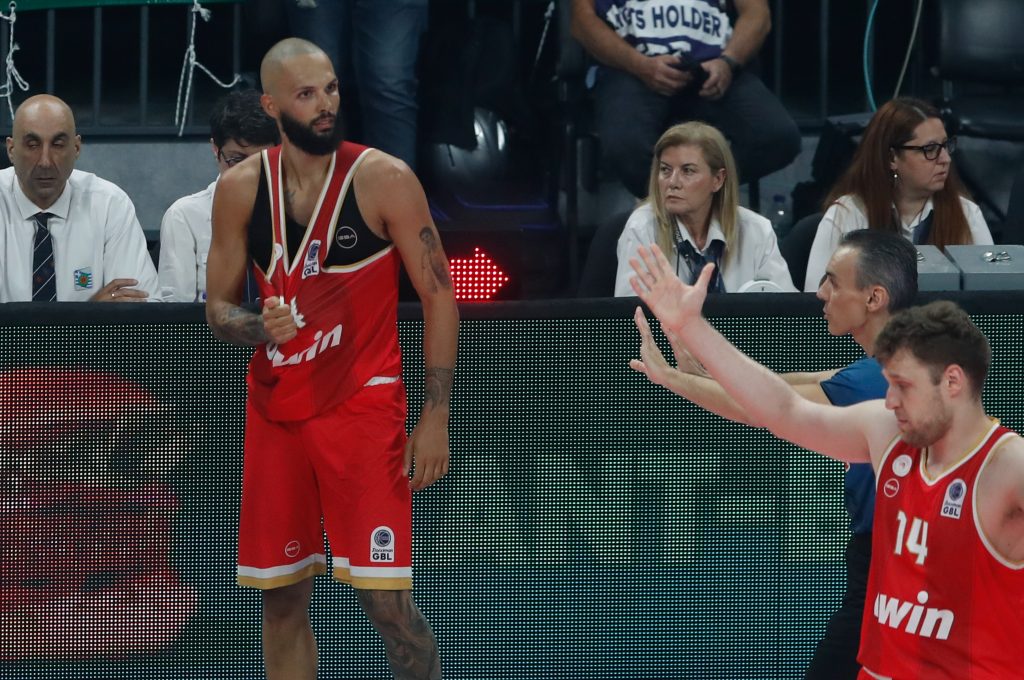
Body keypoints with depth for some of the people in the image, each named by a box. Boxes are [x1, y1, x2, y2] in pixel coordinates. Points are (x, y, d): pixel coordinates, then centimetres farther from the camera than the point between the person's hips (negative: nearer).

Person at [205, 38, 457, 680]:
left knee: (387, 601, -10)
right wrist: (258, 327, -15)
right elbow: (219, 307, 10)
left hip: (363, 404, -4)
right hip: (275, 409, 4)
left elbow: (439, 296, -6)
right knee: (282, 600, 9)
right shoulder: (241, 188, 2)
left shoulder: (384, 180, -9)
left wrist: (435, 418, -11)